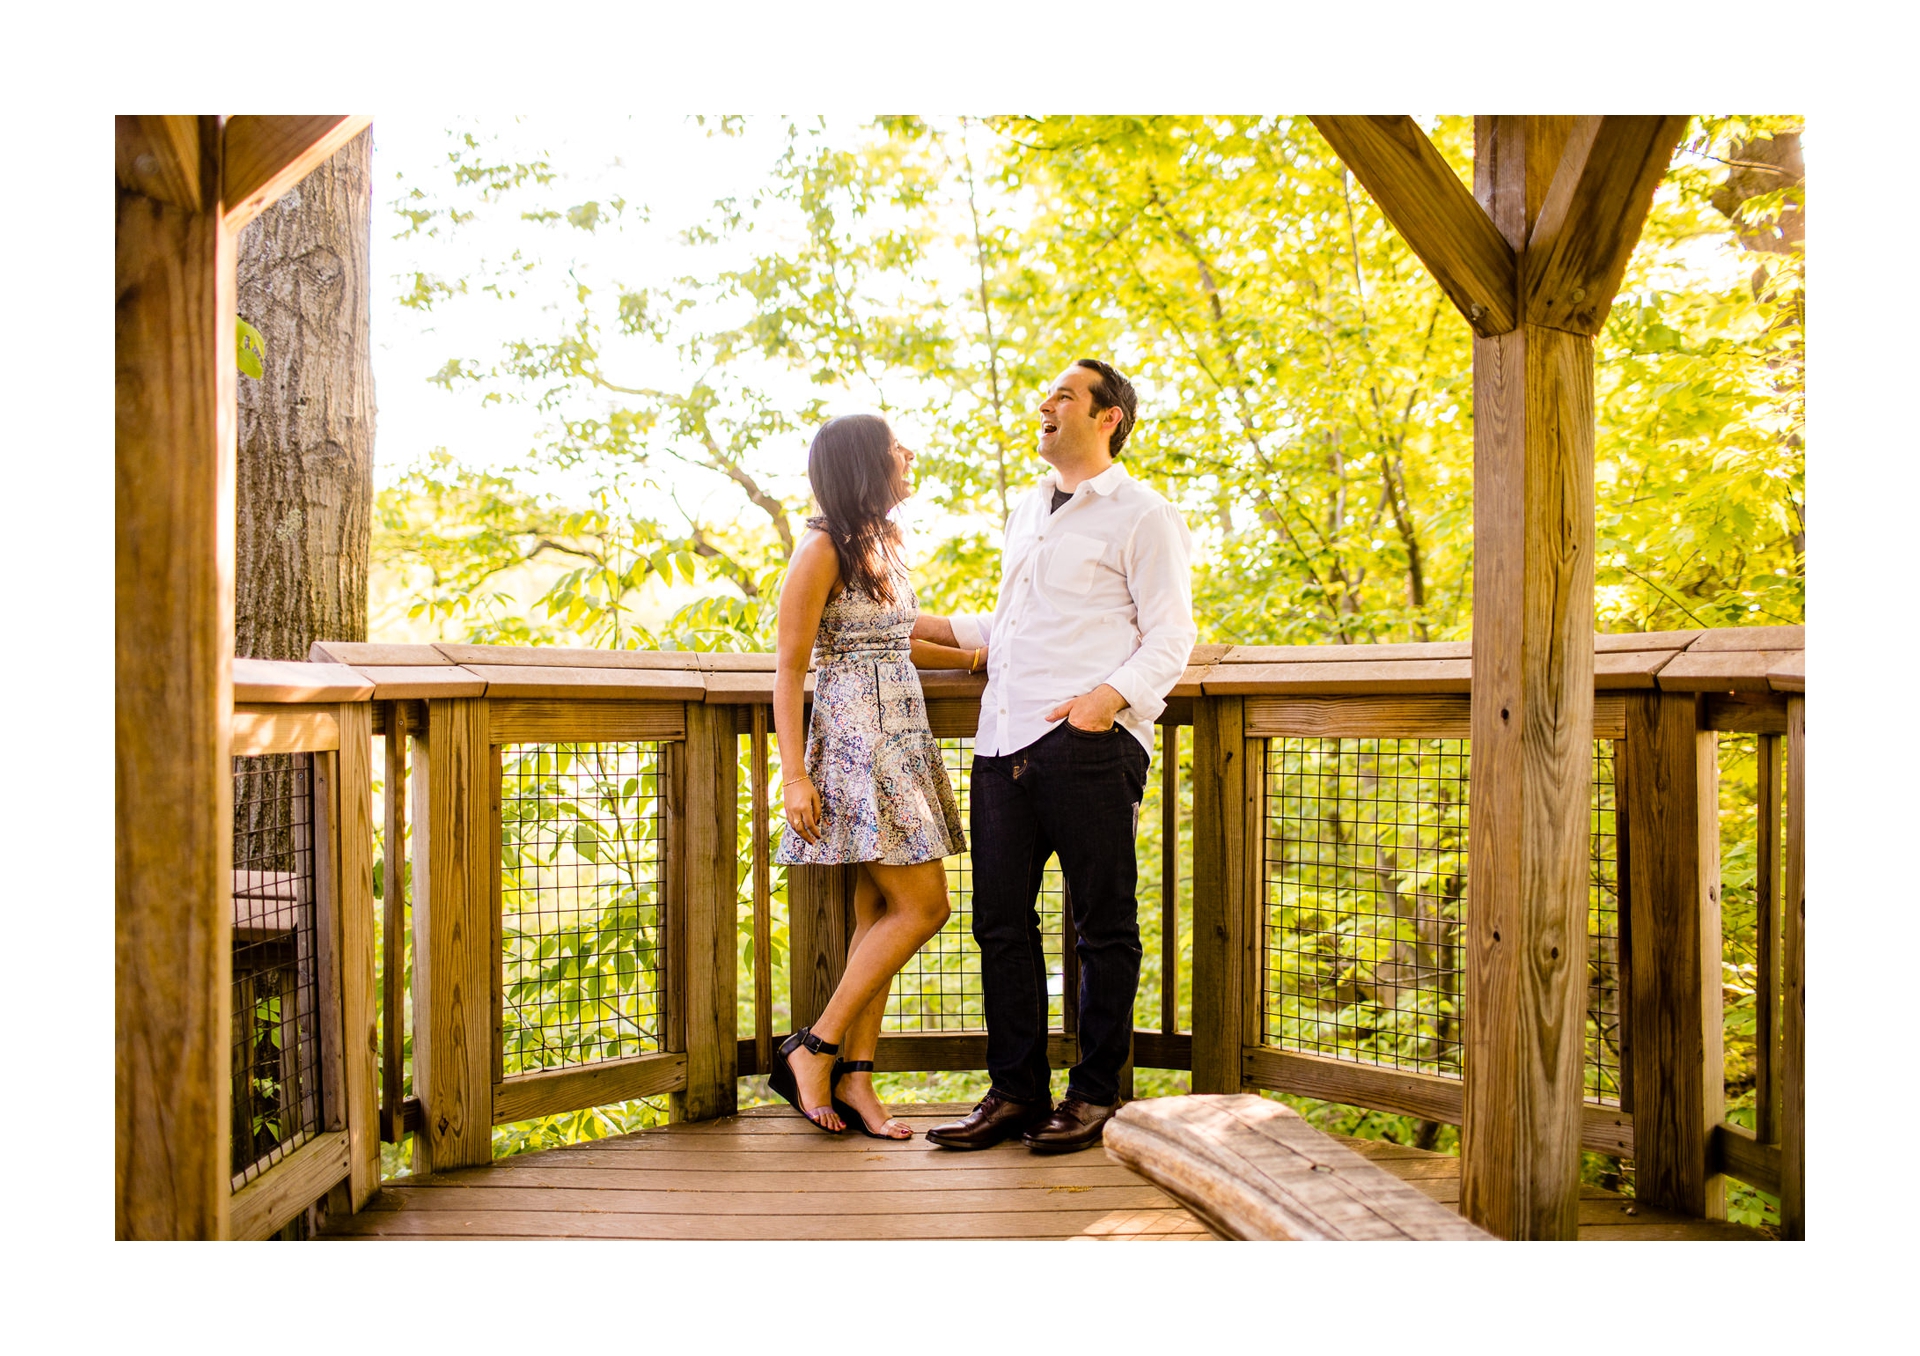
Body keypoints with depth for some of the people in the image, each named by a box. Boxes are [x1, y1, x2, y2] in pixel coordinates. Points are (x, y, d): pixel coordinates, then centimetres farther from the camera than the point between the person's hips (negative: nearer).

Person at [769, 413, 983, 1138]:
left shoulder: (884, 541, 16)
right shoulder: (823, 549, -9)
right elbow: (789, 667, -11)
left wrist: (973, 656, 19)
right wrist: (794, 774, -16)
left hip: (901, 738, 9)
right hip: (855, 740, -8)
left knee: (879, 912, 6)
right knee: (922, 905, -11)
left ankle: (855, 1078, 11)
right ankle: (815, 1050, -1)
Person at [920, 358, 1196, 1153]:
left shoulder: (1141, 516, 3)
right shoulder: (1026, 514, 26)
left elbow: (1169, 635, -4)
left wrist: (1110, 695, -21)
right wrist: (926, 627, 26)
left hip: (1088, 742, -7)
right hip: (1004, 740, 7)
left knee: (1102, 924, 1)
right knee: (1001, 920, 6)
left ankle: (1095, 1095, 12)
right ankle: (1016, 1093, 15)